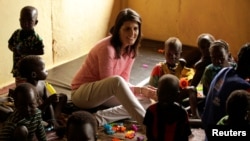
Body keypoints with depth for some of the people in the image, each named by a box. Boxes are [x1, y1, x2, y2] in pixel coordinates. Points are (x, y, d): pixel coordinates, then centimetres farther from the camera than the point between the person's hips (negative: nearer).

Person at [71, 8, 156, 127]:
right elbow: (112, 84, -24)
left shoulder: (130, 48, -2)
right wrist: (140, 90, -28)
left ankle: (99, 118, -22)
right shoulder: (107, 48, -27)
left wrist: (141, 90, -20)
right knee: (117, 81, -37)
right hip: (82, 93, -8)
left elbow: (124, 82, -2)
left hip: (103, 92, 8)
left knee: (136, 103, -15)